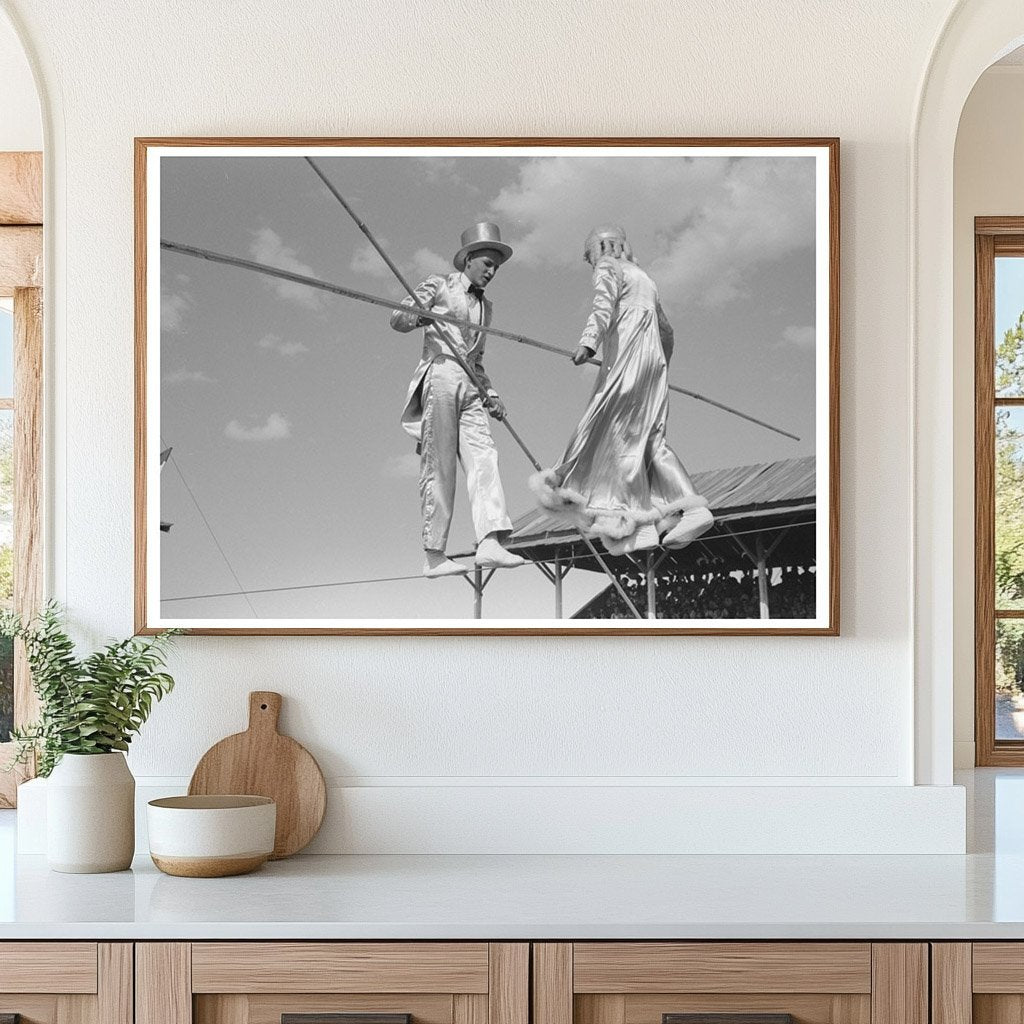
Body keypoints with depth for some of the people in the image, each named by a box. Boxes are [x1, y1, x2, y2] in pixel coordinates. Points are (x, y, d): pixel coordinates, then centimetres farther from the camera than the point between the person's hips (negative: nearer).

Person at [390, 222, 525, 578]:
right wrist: (421, 313, -17)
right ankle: (433, 555, -10)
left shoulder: (485, 307, 28)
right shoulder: (440, 286, 10)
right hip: (439, 374, -6)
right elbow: (397, 319, 6)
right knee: (438, 465, -9)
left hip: (469, 387, 6)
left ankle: (490, 542, -30)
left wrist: (490, 395, 16)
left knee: (483, 458, -15)